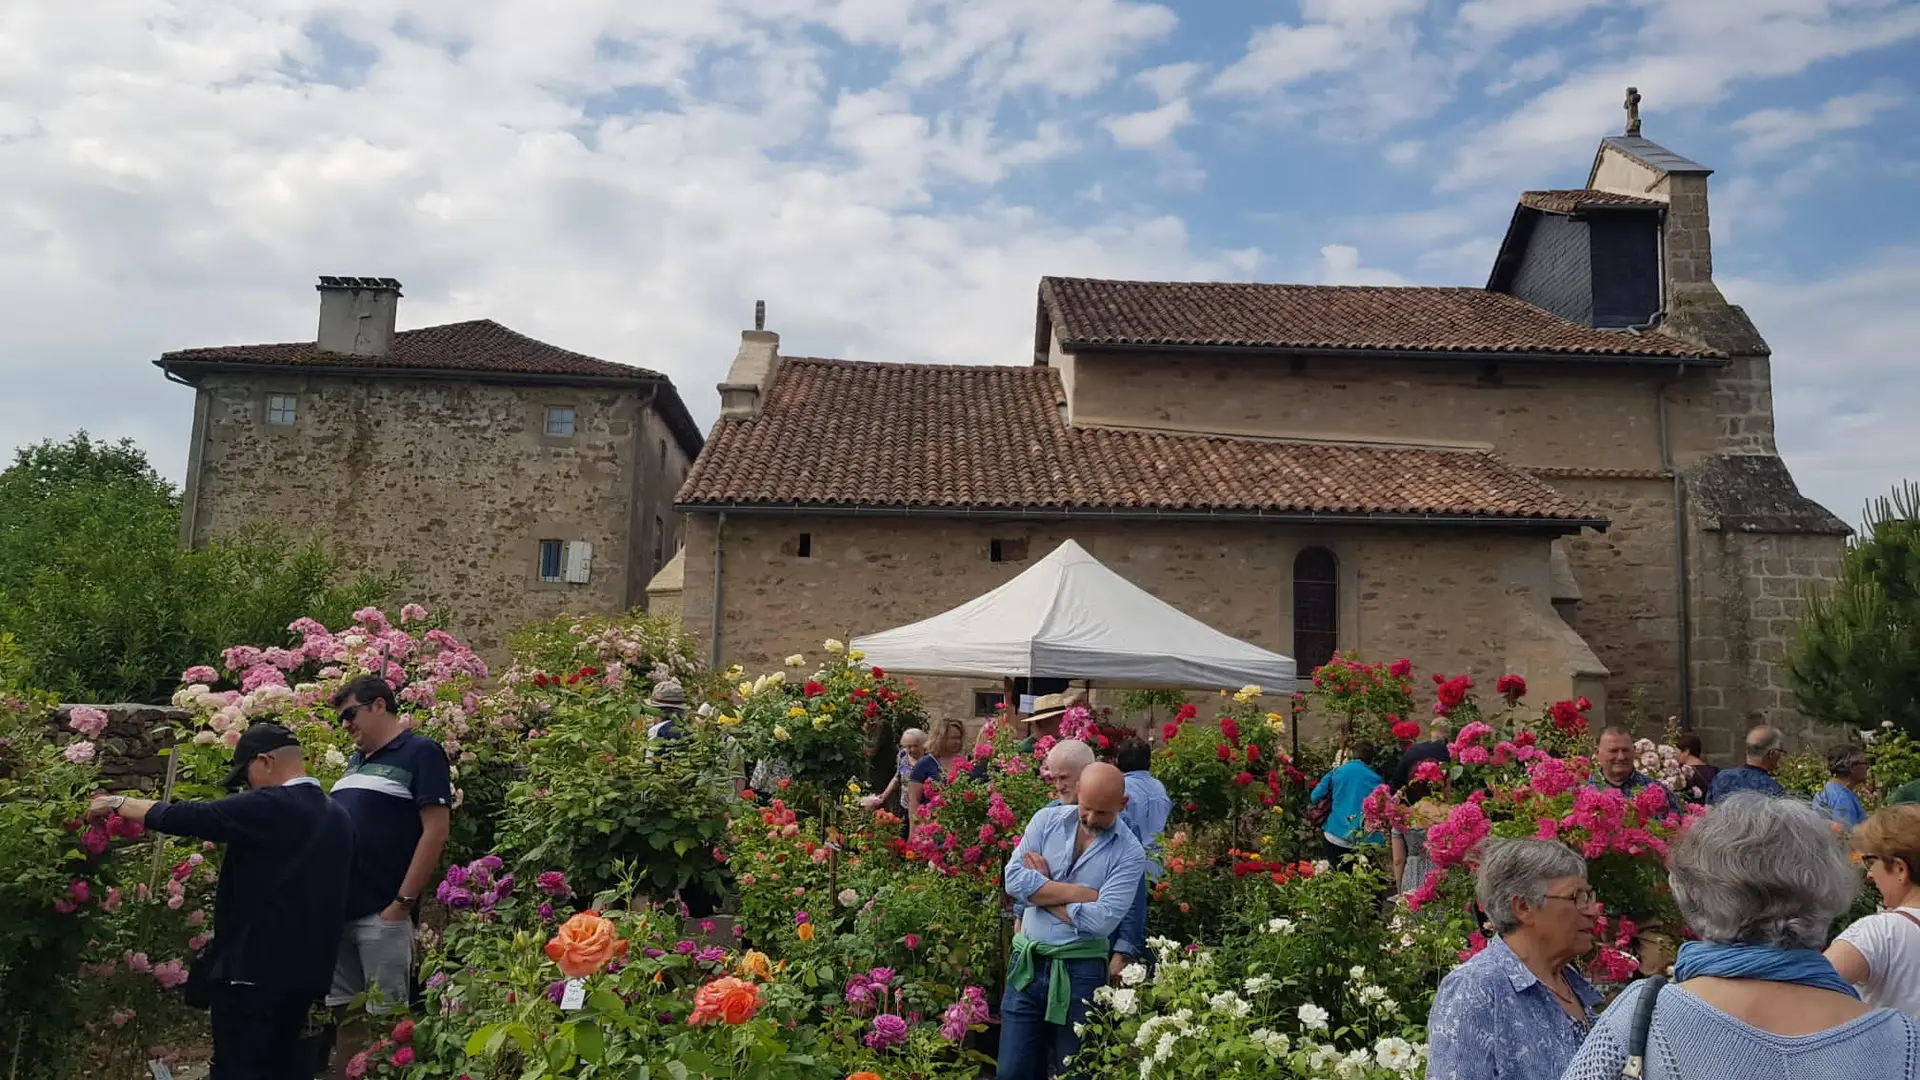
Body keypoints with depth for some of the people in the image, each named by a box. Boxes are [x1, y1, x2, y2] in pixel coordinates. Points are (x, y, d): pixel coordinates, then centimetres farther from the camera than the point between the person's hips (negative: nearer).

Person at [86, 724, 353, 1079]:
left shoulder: (269, 807, -17)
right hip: (307, 972, 8)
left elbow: (185, 818, -13)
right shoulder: (338, 818, 8)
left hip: (256, 971, -8)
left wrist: (118, 804, 1)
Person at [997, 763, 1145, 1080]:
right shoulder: (1047, 820, 1)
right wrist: (1085, 892, -14)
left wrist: (1040, 890, -9)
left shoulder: (1129, 853, -8)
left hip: (1080, 971, -2)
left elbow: (1101, 921, -18)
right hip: (1027, 963, 3)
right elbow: (1014, 878, -12)